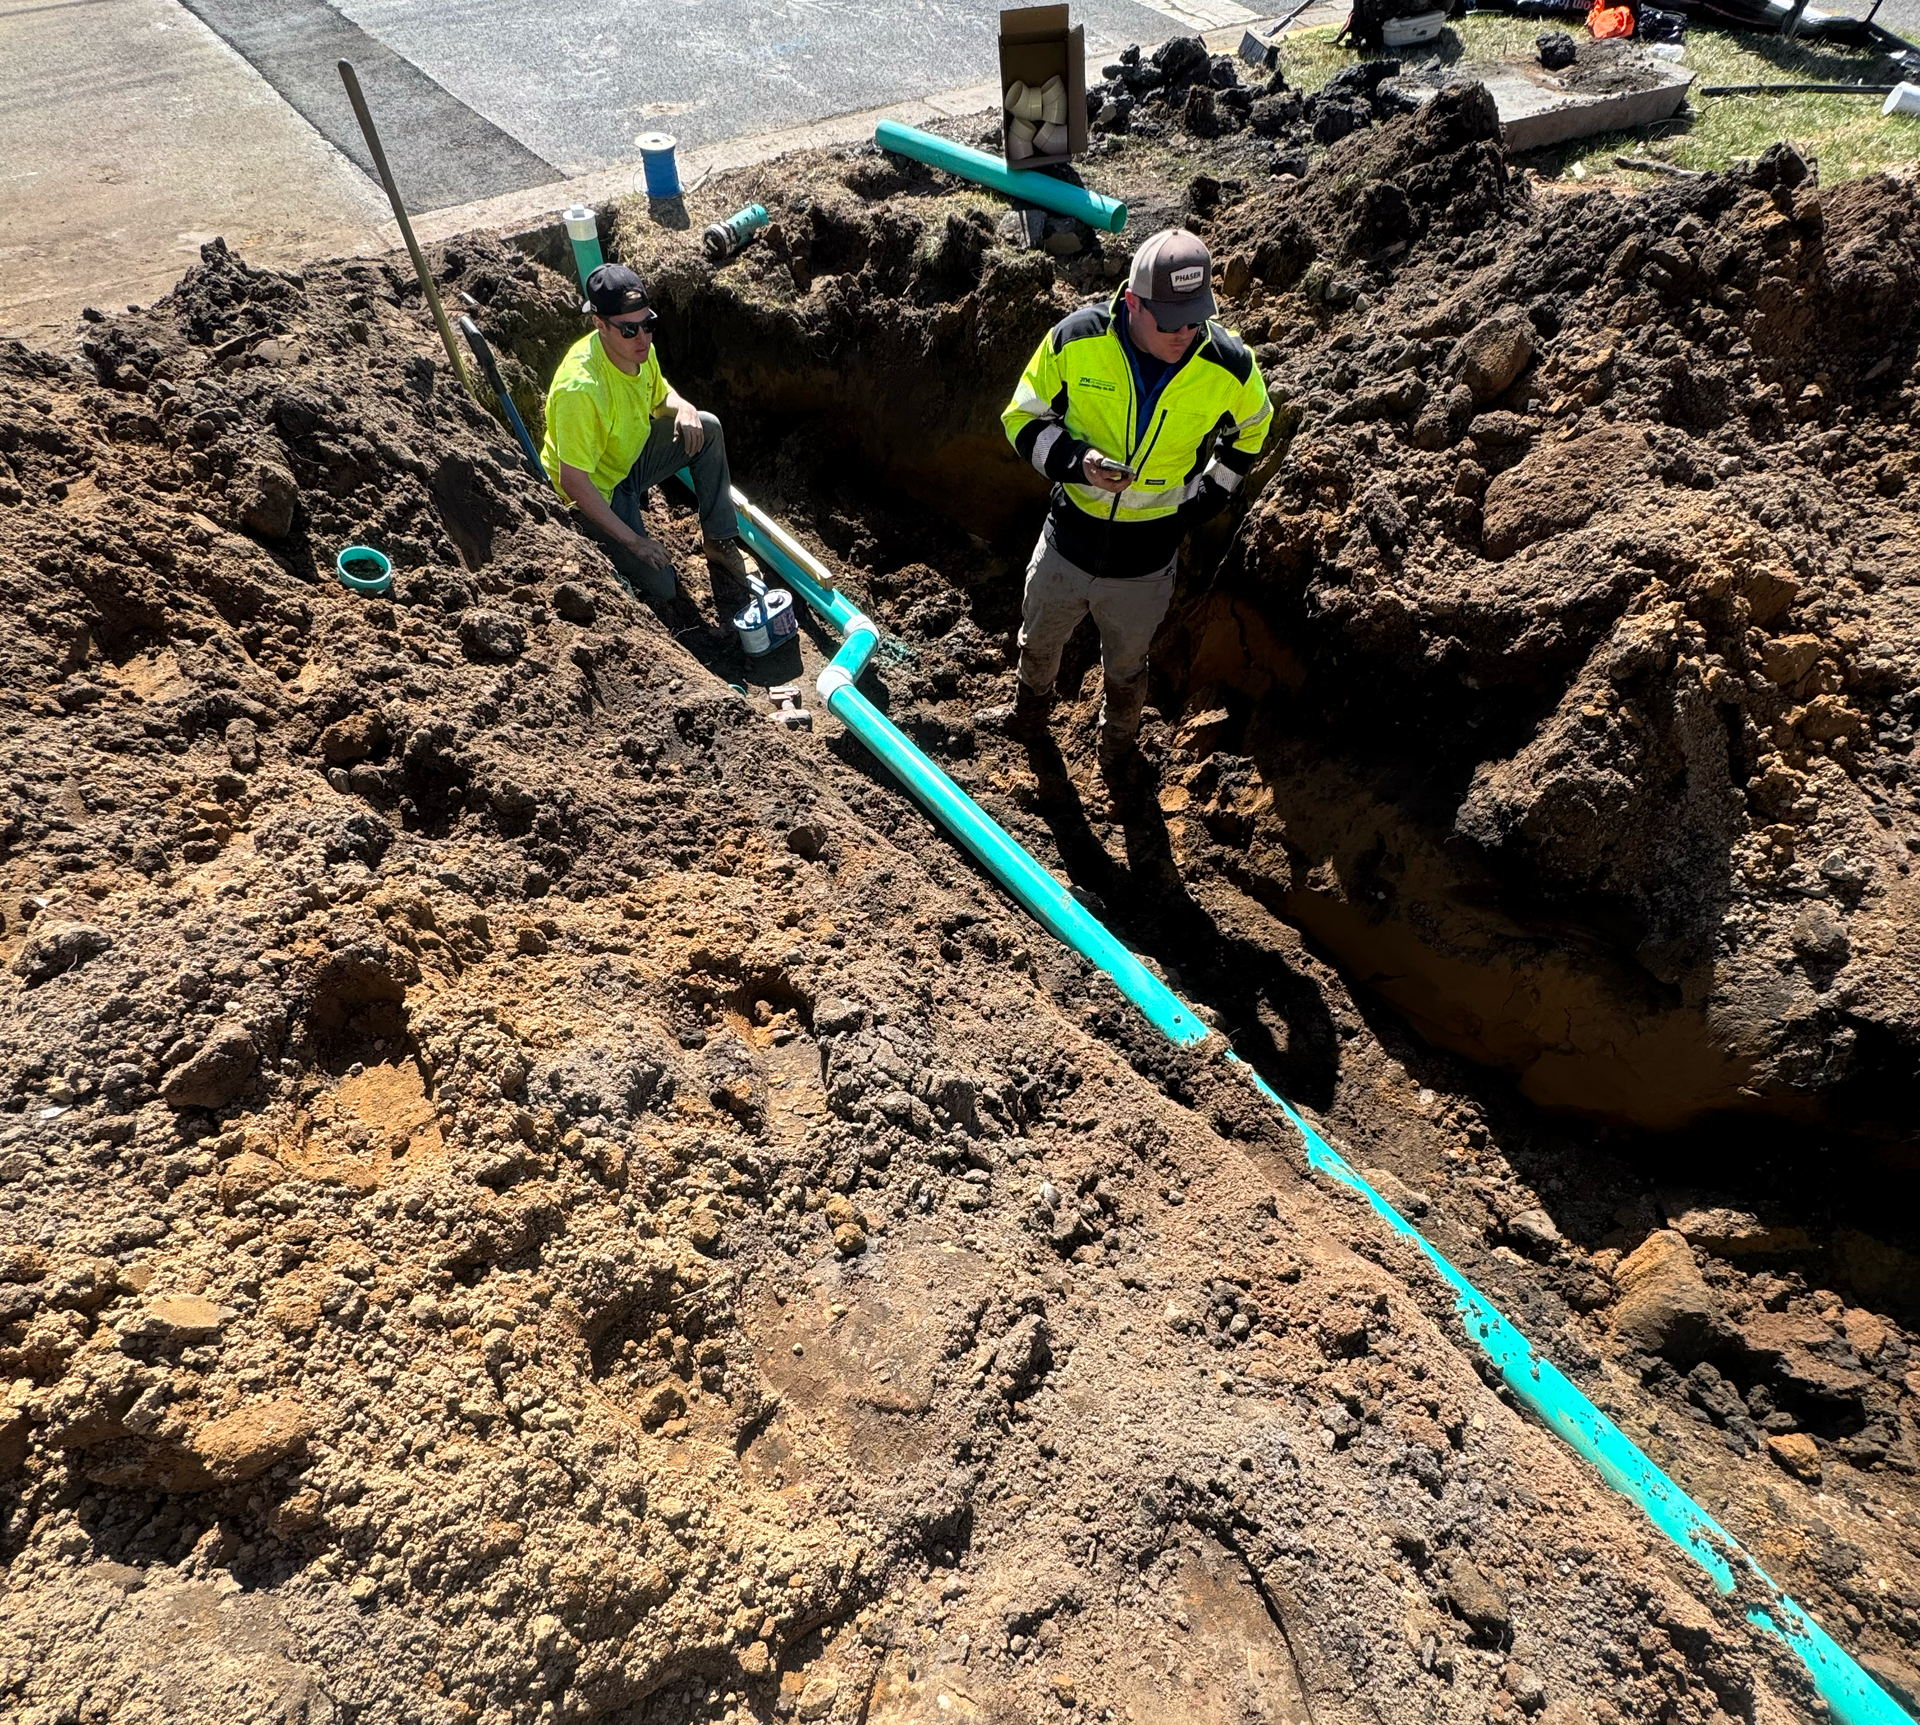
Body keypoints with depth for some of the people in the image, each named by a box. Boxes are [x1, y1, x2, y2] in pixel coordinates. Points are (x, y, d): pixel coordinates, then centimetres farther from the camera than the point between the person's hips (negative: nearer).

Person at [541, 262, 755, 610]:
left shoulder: (638, 348, -12)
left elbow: (660, 396, 11)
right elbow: (572, 481, -32)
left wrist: (683, 407, -15)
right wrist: (633, 540, -28)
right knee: (660, 587, -11)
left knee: (707, 428, -9)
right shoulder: (580, 388, -36)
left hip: (631, 457, 7)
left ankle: (720, 542, 1)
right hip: (595, 490, -7)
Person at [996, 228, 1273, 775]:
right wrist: (1075, 461, -25)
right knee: (1038, 641, 27)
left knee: (1125, 668, 23)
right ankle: (1029, 713, 61)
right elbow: (1023, 417, -7)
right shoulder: (1076, 339, -20)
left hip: (1144, 565, -1)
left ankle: (1118, 750, 54)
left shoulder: (1229, 366, -17)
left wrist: (1203, 499, -2)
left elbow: (1248, 429, 5)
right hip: (1067, 541, 1)